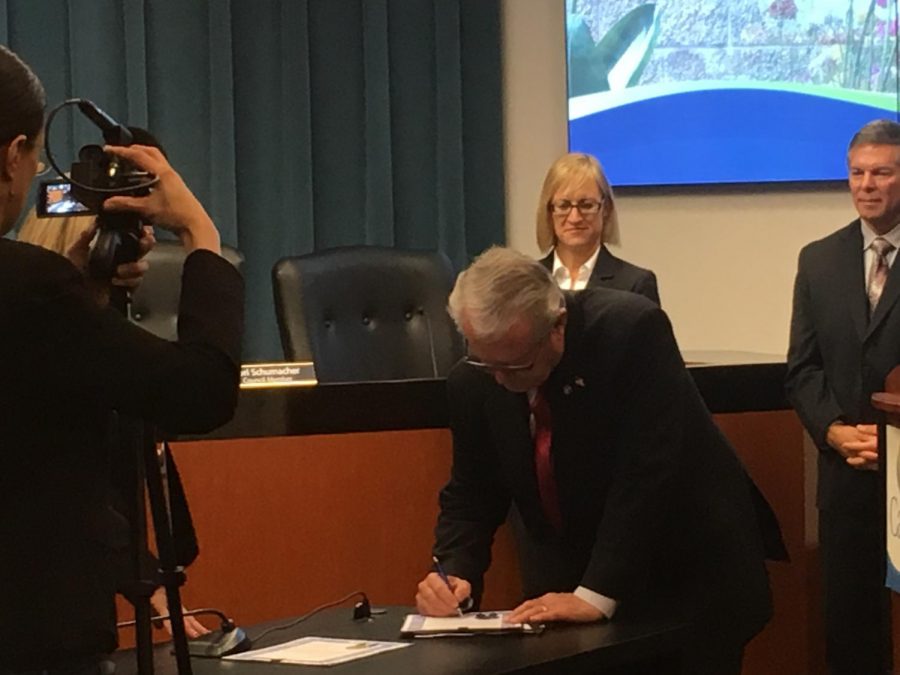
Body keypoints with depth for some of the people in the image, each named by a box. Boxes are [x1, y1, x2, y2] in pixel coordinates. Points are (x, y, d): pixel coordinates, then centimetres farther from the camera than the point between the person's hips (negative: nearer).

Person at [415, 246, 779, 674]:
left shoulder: (633, 331, -25)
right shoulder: (473, 382, -9)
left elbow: (646, 473, -28)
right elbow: (471, 497, 2)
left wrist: (597, 595, -32)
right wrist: (456, 572, -18)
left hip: (689, 577, -3)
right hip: (568, 582, 4)